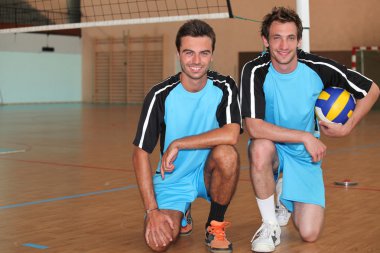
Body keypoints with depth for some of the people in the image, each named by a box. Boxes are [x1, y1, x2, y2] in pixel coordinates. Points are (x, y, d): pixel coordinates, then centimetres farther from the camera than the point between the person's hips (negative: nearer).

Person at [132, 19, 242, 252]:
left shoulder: (225, 88, -11)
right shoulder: (160, 95, -13)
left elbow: (231, 135, -28)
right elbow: (141, 153, -12)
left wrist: (178, 144, -25)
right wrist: (152, 210, -19)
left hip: (208, 174, 0)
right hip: (171, 180, 0)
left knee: (227, 154, -33)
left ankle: (215, 227, -8)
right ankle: (181, 214, 16)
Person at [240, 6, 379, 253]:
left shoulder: (318, 68, -16)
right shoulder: (256, 71, -21)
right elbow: (254, 127, -31)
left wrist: (347, 128, -11)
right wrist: (305, 137, -28)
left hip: (305, 155, 2)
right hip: (271, 148, -1)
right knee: (260, 148, -40)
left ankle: (287, 197, 27)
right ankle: (270, 225, -17)